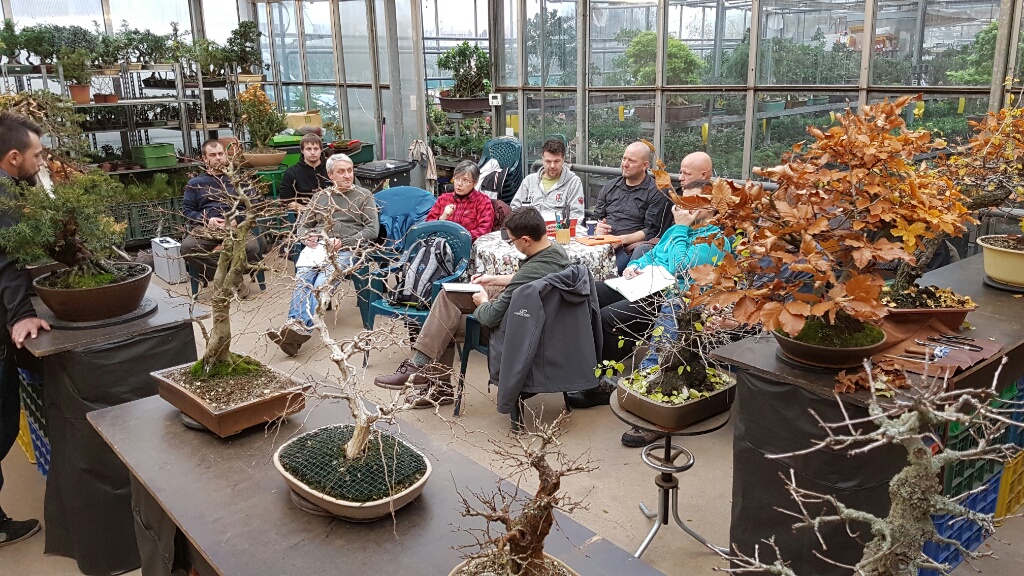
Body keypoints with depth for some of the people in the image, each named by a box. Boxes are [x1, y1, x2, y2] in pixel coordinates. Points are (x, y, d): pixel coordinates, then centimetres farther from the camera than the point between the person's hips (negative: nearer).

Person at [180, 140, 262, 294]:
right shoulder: (194, 183, 23)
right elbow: (187, 211, 13)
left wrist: (236, 219, -9)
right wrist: (206, 220, -8)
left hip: (235, 226, -1)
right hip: (206, 227, 1)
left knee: (252, 247, -35)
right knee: (187, 247, -33)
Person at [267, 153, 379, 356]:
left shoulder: (363, 196, 15)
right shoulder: (320, 197, 28)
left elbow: (372, 230, 5)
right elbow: (302, 225, 27)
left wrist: (344, 242, -9)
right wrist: (307, 237, 1)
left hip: (345, 250, -3)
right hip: (317, 246, 4)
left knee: (321, 283, -33)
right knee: (302, 280, -30)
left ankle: (299, 325, -52)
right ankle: (297, 326, -50)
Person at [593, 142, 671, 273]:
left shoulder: (656, 193, 3)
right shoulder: (610, 187, 21)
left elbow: (652, 231, -4)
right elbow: (596, 217, 26)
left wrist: (622, 239, -15)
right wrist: (598, 227, 2)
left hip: (627, 248, -5)